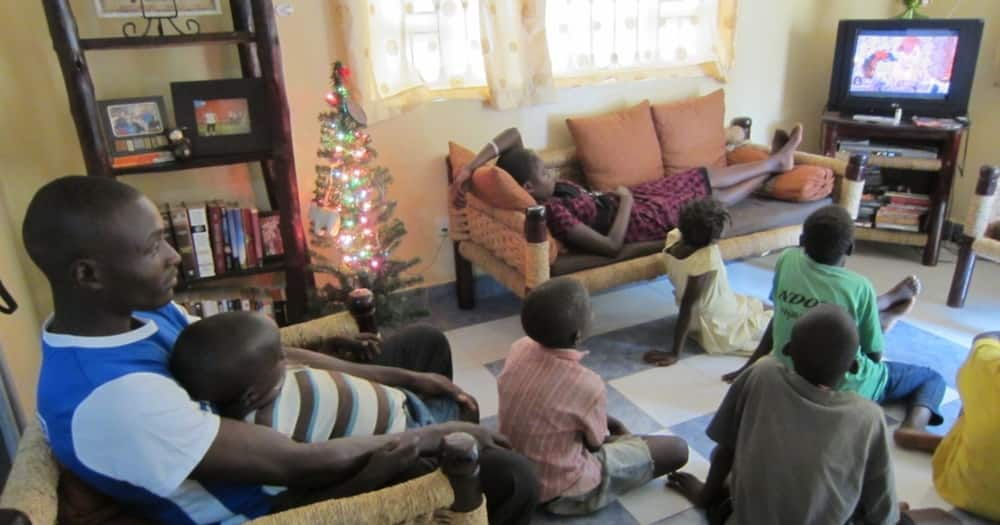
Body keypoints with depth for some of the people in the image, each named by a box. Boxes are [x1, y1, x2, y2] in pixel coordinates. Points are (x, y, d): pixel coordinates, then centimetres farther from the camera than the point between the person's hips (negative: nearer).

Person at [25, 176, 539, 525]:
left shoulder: (140, 310, -3)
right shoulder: (114, 397, -33)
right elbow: (299, 465, -31)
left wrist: (404, 378, -1)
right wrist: (440, 437, -19)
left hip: (264, 432, 9)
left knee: (423, 342, 17)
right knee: (511, 477, -17)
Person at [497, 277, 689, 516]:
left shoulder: (519, 348, -14)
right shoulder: (587, 385, -32)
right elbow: (595, 444, -12)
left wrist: (613, 424, 10)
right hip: (561, 493, -7)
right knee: (677, 449, 3)